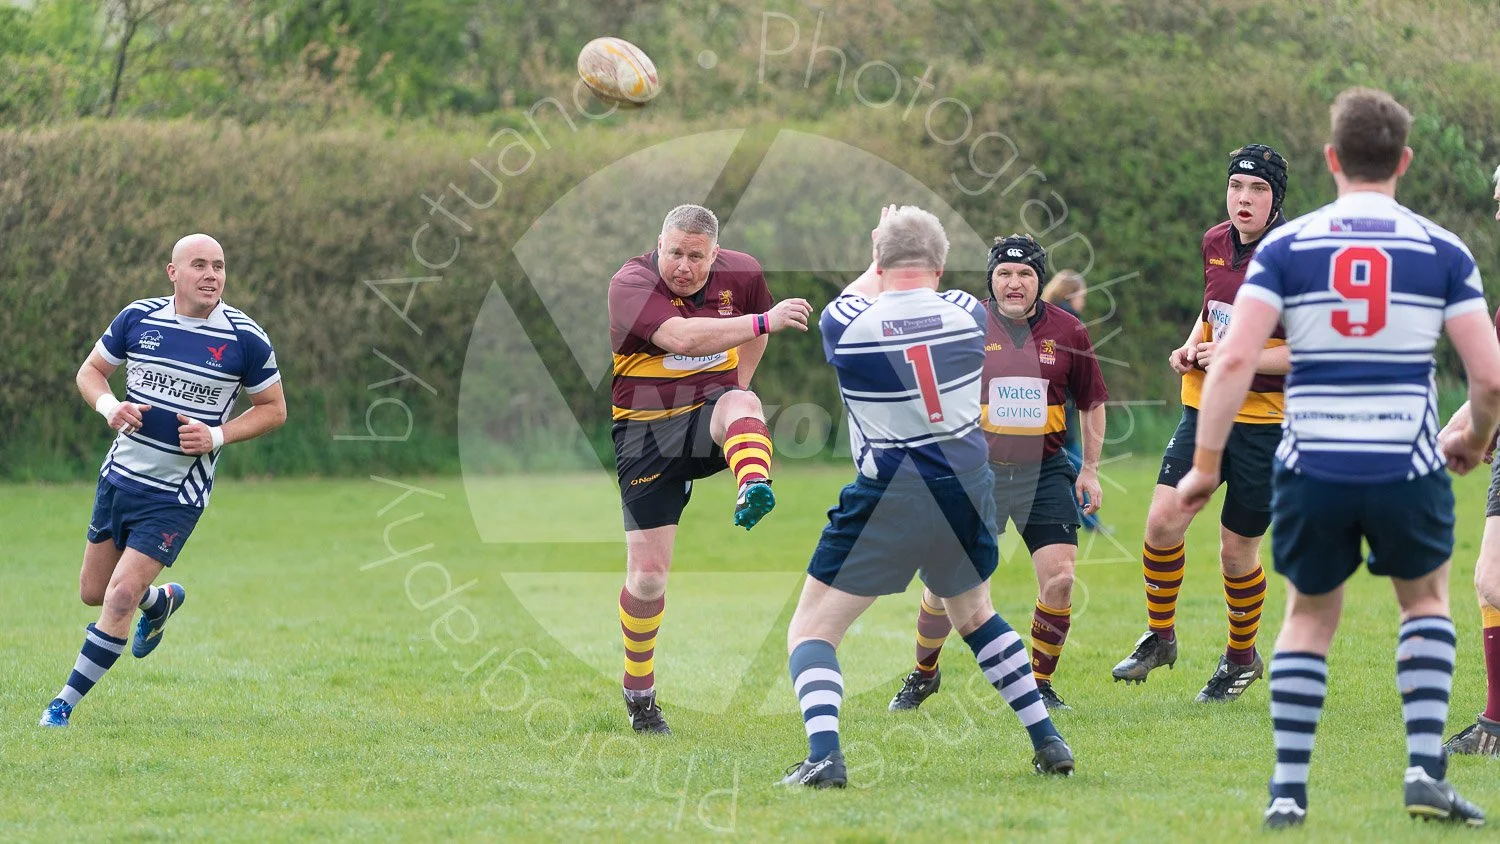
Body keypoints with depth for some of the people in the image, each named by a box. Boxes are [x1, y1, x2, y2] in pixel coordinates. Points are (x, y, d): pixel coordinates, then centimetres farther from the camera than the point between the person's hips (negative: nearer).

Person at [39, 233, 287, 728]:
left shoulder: (245, 339, -10)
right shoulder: (138, 319, -4)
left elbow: (274, 409, 0)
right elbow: (90, 371, 8)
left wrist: (216, 435, -16)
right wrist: (109, 407, -14)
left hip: (176, 496, -4)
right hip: (119, 477, 4)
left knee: (120, 598, -14)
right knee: (94, 592, 14)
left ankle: (66, 703, -2)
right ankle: (162, 602, 47)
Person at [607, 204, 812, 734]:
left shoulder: (741, 274, 0)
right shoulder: (631, 284, -17)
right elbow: (682, 337, -35)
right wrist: (765, 322, -39)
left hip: (709, 414, 2)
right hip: (647, 432, -2)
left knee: (743, 404, -37)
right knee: (647, 571, -3)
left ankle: (753, 491, -68)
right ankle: (638, 691, 17)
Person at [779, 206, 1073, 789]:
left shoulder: (844, 324, -9)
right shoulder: (967, 314, -3)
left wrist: (882, 262, 33)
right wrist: (923, 258, 41)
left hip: (887, 501, -4)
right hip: (966, 492, 4)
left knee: (812, 630, 4)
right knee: (973, 614, 29)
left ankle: (823, 755, -19)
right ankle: (1048, 742, 25)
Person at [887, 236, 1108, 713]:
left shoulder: (1067, 331, 0)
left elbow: (1092, 403, 12)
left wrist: (1090, 469, 9)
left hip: (1045, 473, 1)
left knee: (1059, 579, -11)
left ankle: (1040, 686, 8)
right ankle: (923, 674, 24)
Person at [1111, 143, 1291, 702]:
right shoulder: (1215, 243, 6)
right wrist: (1193, 346, 6)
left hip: (1266, 420, -5)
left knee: (1237, 551, 3)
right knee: (1163, 519, -9)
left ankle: (1242, 656, 27)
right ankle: (1159, 636, 11)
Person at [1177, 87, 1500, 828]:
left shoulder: (1286, 246, 0)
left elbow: (1234, 358, -10)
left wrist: (1205, 463, -4)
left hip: (1313, 469, 0)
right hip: (1406, 470, 0)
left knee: (1309, 618, 20)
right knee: (1425, 598, 25)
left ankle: (1287, 789, 12)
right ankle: (1426, 770, 11)